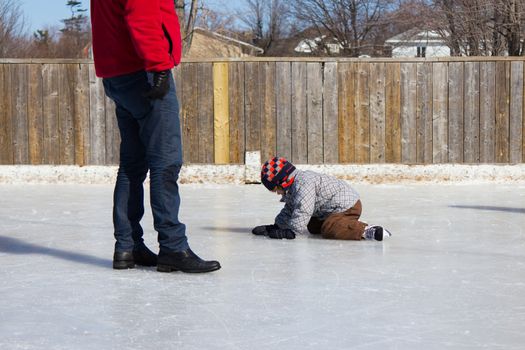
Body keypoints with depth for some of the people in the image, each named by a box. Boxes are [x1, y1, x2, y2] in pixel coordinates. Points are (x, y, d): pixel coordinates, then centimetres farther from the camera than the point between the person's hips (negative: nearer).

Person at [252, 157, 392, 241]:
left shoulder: (303, 184, -21)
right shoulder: (293, 188, 14)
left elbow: (303, 212, -28)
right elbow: (289, 211, 22)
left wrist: (292, 231, -28)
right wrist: (275, 227, 13)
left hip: (347, 205, -11)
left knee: (329, 230, -29)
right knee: (313, 227, 20)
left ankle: (368, 231, -35)